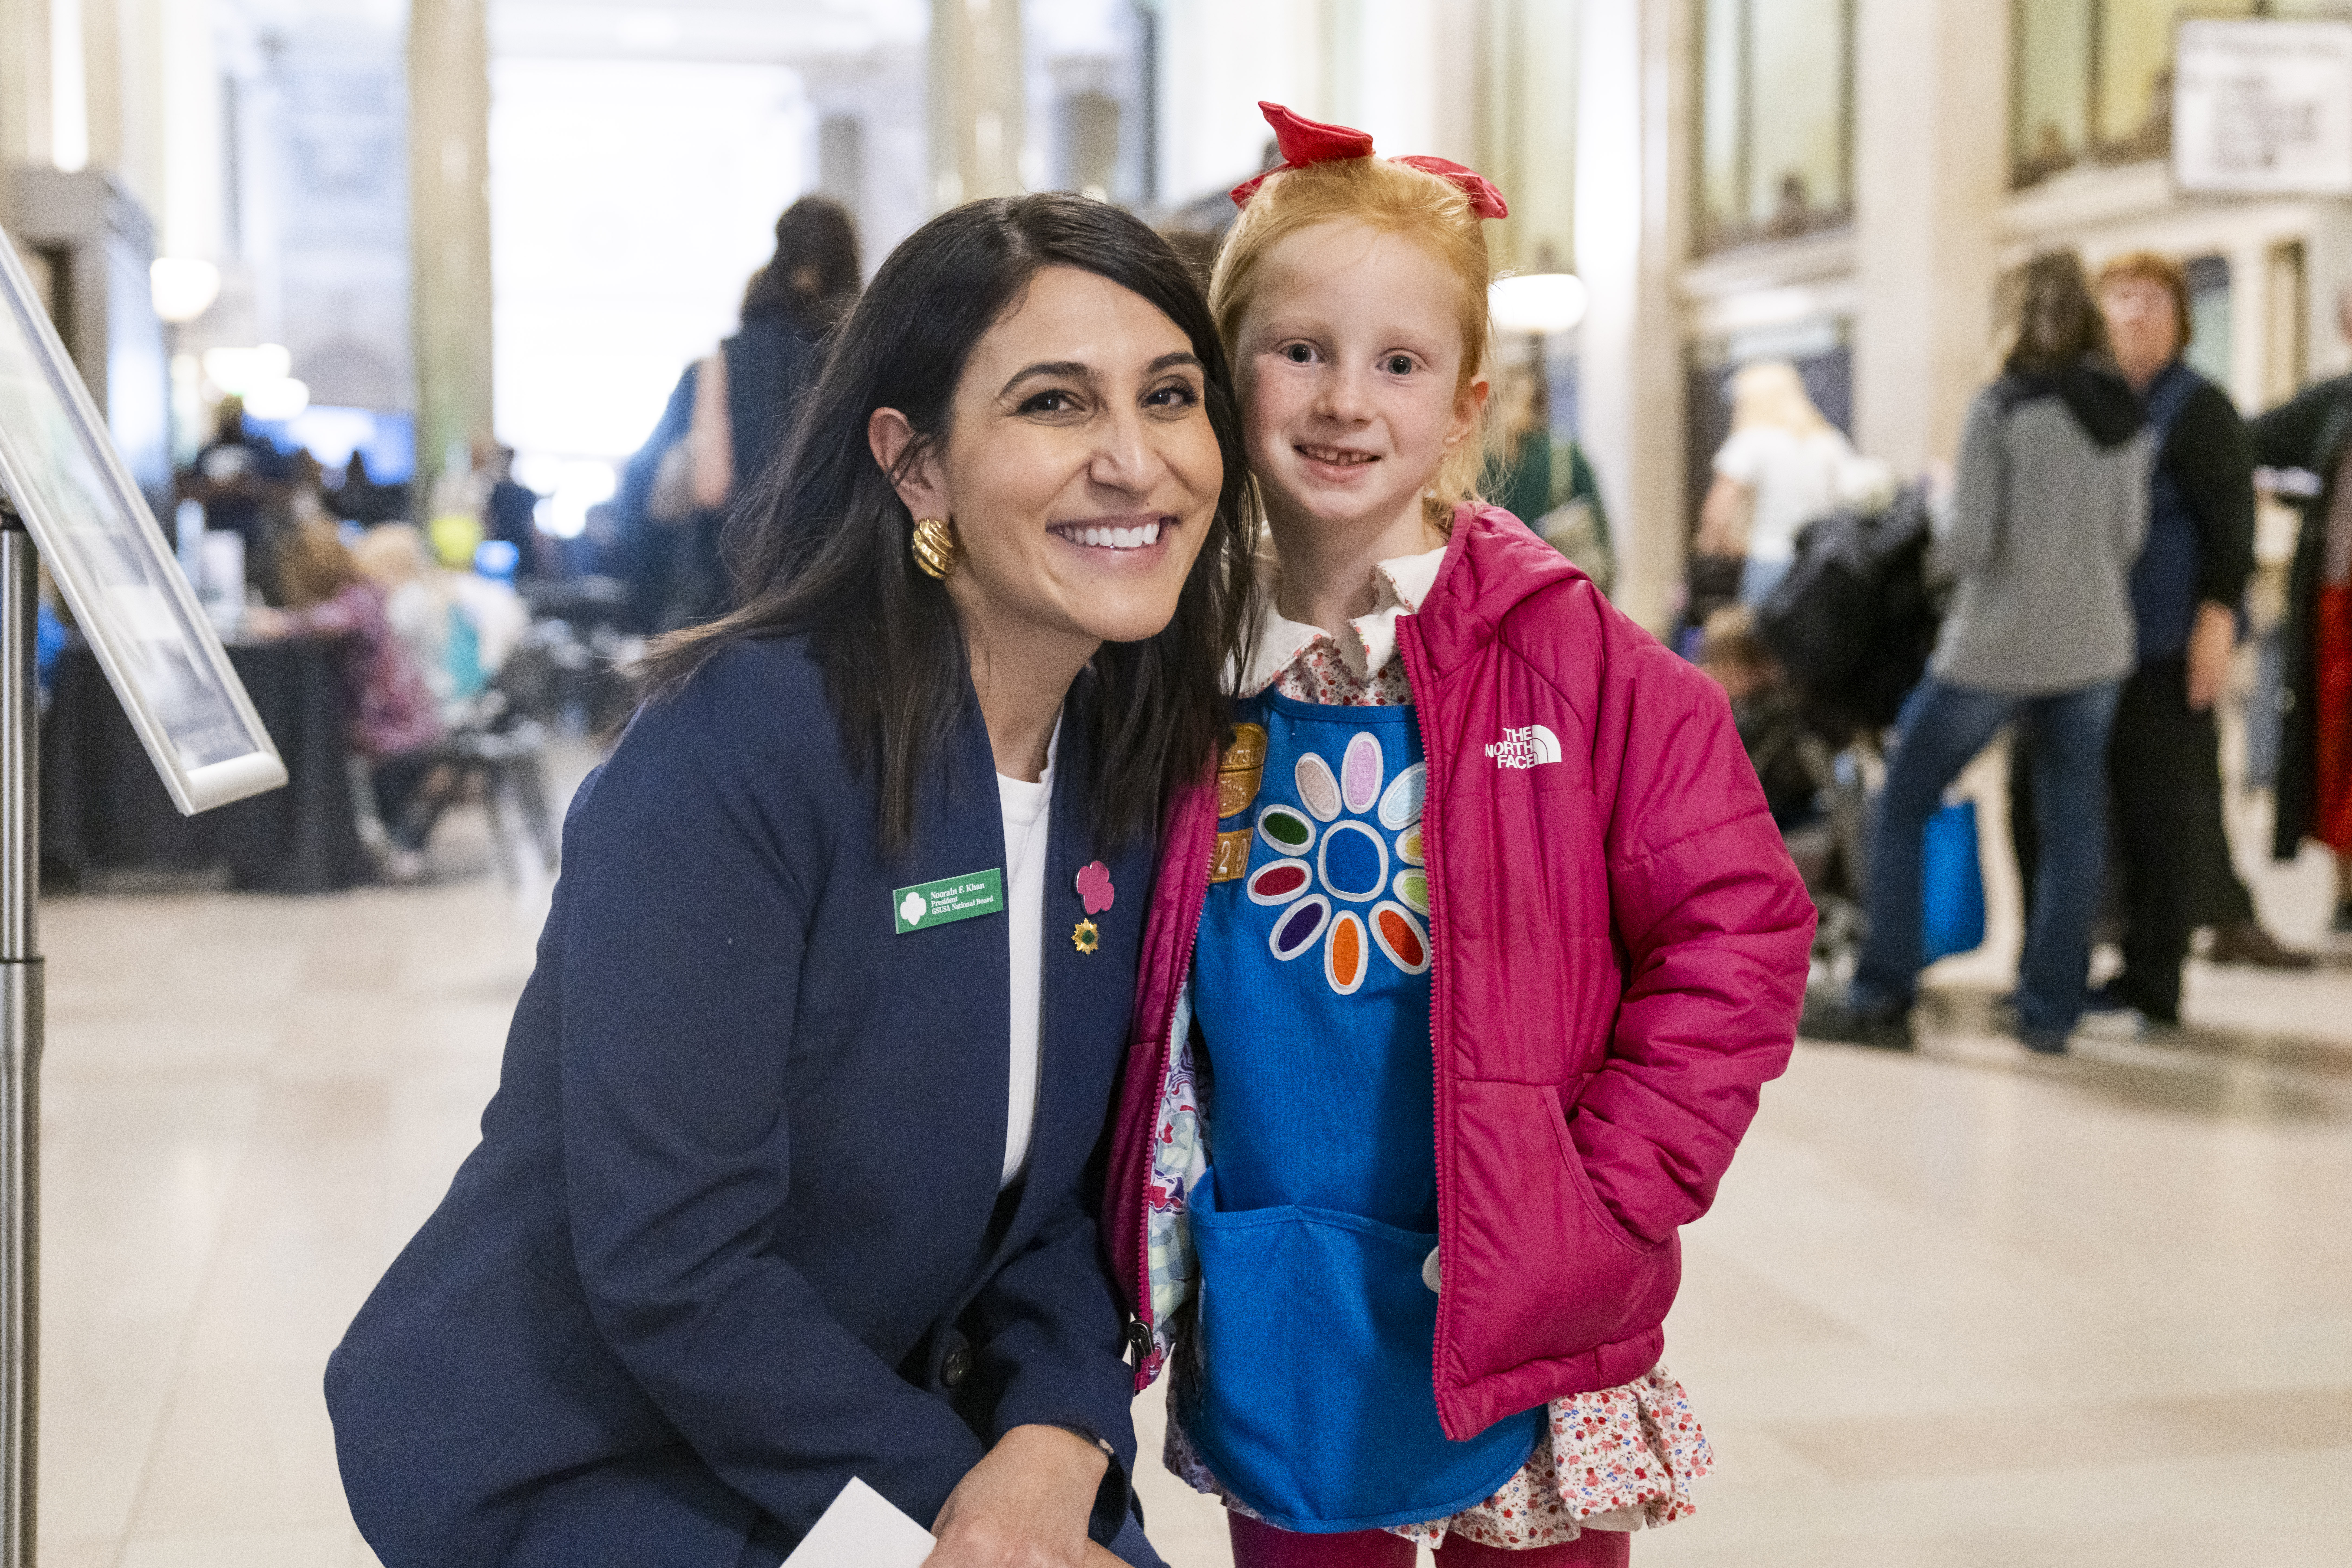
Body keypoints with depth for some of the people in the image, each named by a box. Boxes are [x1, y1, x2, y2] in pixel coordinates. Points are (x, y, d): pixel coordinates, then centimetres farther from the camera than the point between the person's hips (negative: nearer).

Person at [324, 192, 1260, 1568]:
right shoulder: (736, 746, -22)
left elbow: (1080, 1184, 2)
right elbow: (669, 1263, -23)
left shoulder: (1138, 766, -2)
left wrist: (1058, 1442, -15)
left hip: (871, 1431, 6)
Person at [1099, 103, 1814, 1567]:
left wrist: (1603, 1203, -13)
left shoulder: (1569, 657, -10)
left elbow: (1738, 930, -9)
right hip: (1263, 1338, 3)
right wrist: (1149, 1236, 6)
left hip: (1511, 1333, -3)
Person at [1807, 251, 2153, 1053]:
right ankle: (2050, 1010, 10)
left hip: (1996, 647, -5)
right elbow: (2130, 535, 11)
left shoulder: (2002, 408, -13)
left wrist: (1943, 516, 6)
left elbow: (1968, 542, -14)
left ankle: (1881, 998, 7)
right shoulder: (2128, 416, 4)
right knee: (2072, 826, 10)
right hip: (2095, 646, 5)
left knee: (1903, 805, 8)